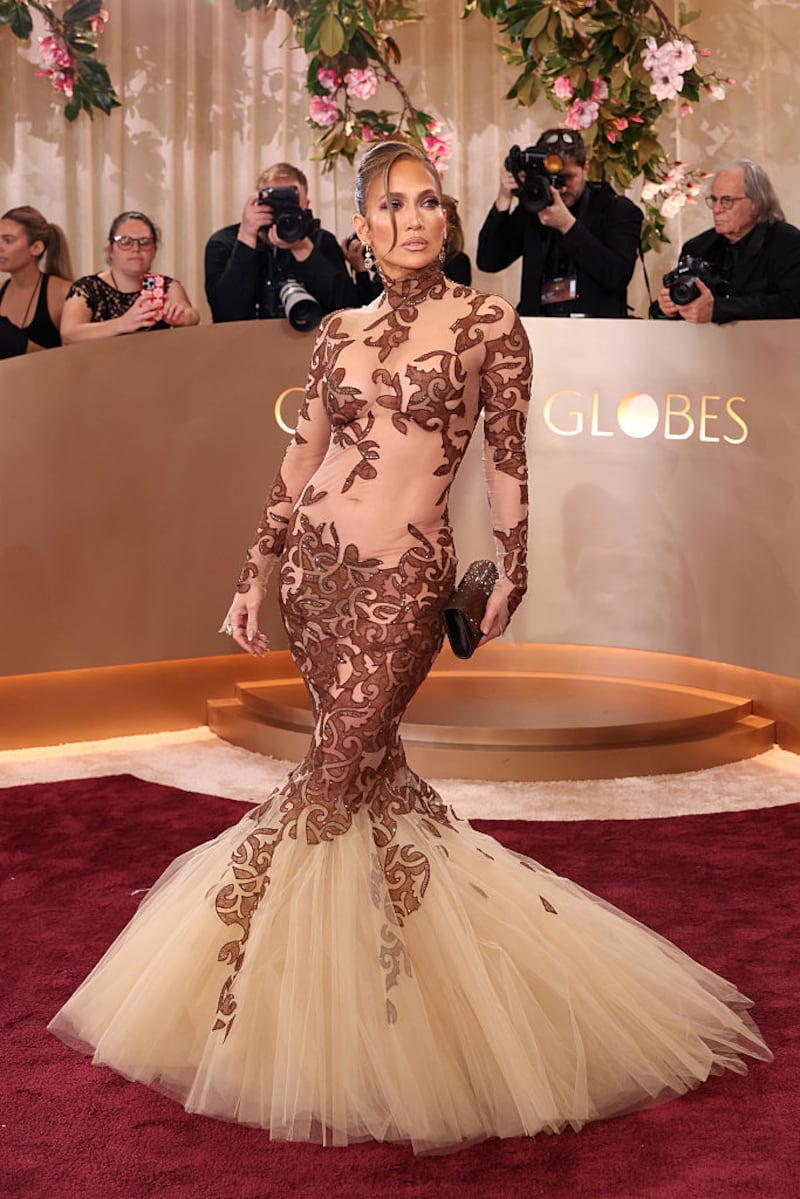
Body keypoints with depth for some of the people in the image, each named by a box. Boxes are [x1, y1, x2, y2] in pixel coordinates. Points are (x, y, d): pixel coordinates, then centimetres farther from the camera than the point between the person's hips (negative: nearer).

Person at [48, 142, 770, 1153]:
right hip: (315, 561, 4)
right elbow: (300, 460, 13)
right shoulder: (338, 332, 11)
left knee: (333, 776, -6)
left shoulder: (489, 325, 0)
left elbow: (507, 463, 3)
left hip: (404, 575, -4)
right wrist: (253, 577, 11)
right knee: (367, 763, 10)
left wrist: (511, 573, 3)